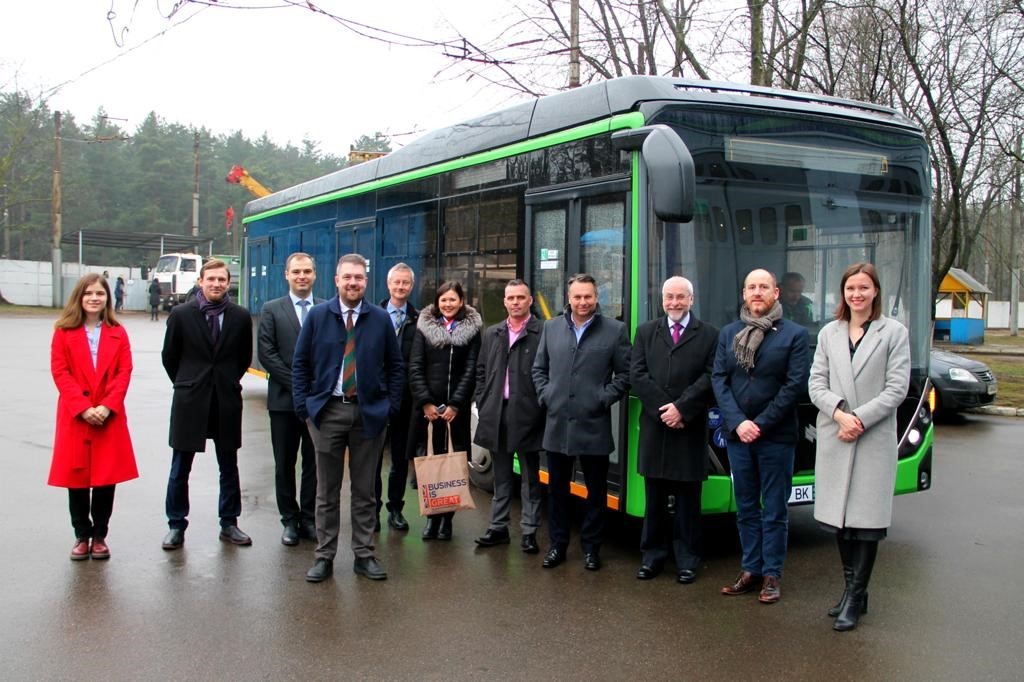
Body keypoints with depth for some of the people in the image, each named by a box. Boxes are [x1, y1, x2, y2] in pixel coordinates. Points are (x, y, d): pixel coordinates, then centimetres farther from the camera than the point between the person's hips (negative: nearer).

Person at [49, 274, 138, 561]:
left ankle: (99, 537, 15)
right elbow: (60, 372, -3)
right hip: (75, 417, -1)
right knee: (76, 478, 4)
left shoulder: (117, 333, 7)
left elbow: (124, 372, 1)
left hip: (109, 417, 1)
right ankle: (82, 536, 17)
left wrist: (107, 407, -12)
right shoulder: (63, 332, 4)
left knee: (106, 478, 2)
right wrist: (83, 408, -13)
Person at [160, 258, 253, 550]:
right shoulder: (181, 314, -3)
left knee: (229, 467, 10)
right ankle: (176, 526, 19)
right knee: (180, 469, 6)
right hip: (189, 401, -1)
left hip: (227, 401, 1)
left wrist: (228, 382, 10)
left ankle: (229, 524, 22)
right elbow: (169, 356, 6)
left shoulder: (241, 317, 0)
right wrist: (186, 384, 9)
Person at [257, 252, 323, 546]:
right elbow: (266, 353, -4)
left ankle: (309, 518, 18)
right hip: (284, 399, 0)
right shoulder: (272, 310, 4)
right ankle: (290, 519, 18)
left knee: (314, 463, 7)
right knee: (285, 464, 7)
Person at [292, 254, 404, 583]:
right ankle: (324, 556, 17)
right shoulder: (317, 316, 1)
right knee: (327, 491, 8)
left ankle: (364, 555, 19)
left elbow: (395, 365, 8)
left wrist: (392, 405, 0)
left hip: (369, 412, 1)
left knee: (365, 490, 9)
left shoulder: (380, 318, 3)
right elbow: (300, 363, 5)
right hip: (327, 410, 0)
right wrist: (303, 405, -3)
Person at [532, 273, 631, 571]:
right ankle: (557, 545, 24)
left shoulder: (614, 330, -2)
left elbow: (625, 374, 0)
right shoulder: (551, 327, 8)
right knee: (557, 488, 12)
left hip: (594, 424, -2)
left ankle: (591, 547, 21)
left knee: (596, 490, 8)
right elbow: (539, 368, 14)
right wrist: (545, 396, 1)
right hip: (557, 423, 3)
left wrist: (604, 399, -9)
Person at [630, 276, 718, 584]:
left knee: (688, 498, 5)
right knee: (655, 497, 9)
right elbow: (637, 375, 1)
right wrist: (663, 409, -10)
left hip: (690, 430, -2)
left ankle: (686, 559, 14)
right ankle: (653, 555, 17)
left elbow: (710, 378, -6)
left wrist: (681, 408, -14)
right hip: (654, 427, 2)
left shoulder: (709, 335, 3)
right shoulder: (646, 332, 10)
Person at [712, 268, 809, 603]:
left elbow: (795, 385, -8)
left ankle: (772, 575, 14)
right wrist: (737, 422, -10)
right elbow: (718, 379, 3)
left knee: (774, 510, 5)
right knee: (746, 508, 11)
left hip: (776, 436, -3)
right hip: (737, 434, 4)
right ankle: (751, 569, 21)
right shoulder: (728, 333, 9)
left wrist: (761, 424, -12)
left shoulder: (794, 334, -2)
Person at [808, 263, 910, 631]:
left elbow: (897, 388, -5)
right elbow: (816, 384, 5)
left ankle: (855, 599, 6)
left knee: (867, 520, -1)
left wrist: (860, 420, -14)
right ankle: (852, 589, 23)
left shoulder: (894, 332, 0)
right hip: (834, 438, 4)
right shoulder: (829, 333, 10)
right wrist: (840, 413, -12)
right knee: (840, 518, 10)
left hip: (874, 439, -3)